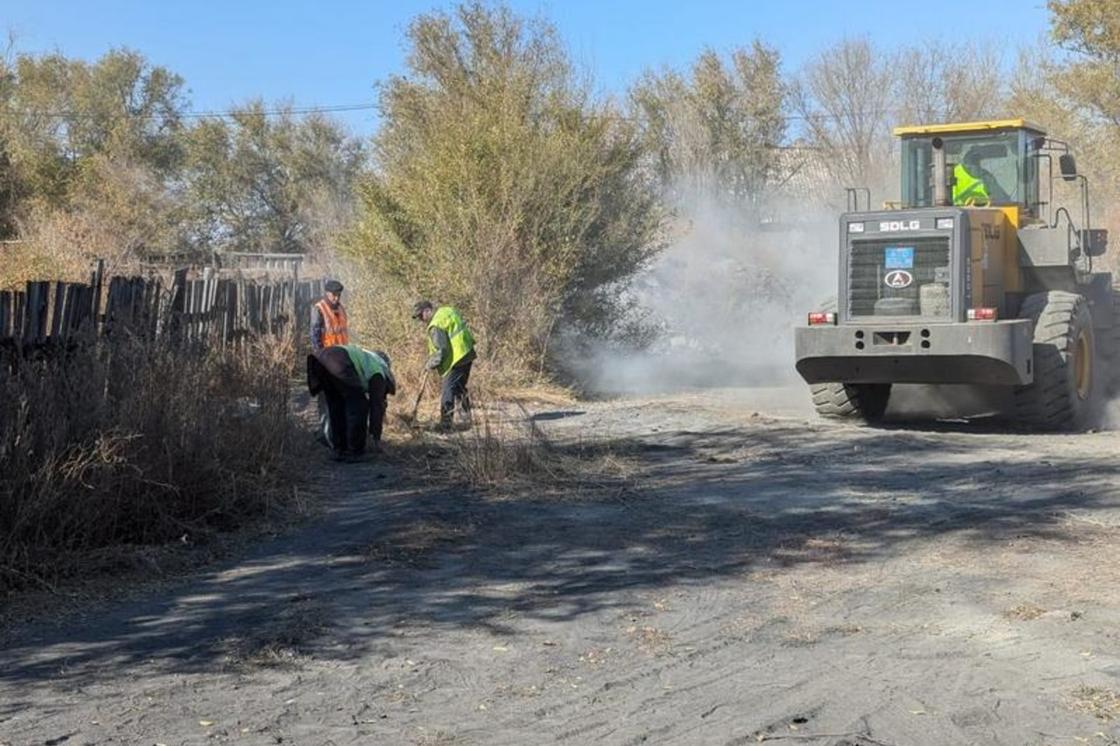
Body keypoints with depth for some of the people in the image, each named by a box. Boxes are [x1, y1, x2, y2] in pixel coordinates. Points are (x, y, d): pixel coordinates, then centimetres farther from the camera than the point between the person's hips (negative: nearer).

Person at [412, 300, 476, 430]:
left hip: (456, 359, -10)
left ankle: (445, 423, -1)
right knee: (460, 387, 23)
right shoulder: (447, 310, 10)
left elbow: (441, 349, -22)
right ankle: (466, 418, 30)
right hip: (467, 354, 10)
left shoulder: (436, 325, -19)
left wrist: (431, 364, -7)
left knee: (448, 391, -3)